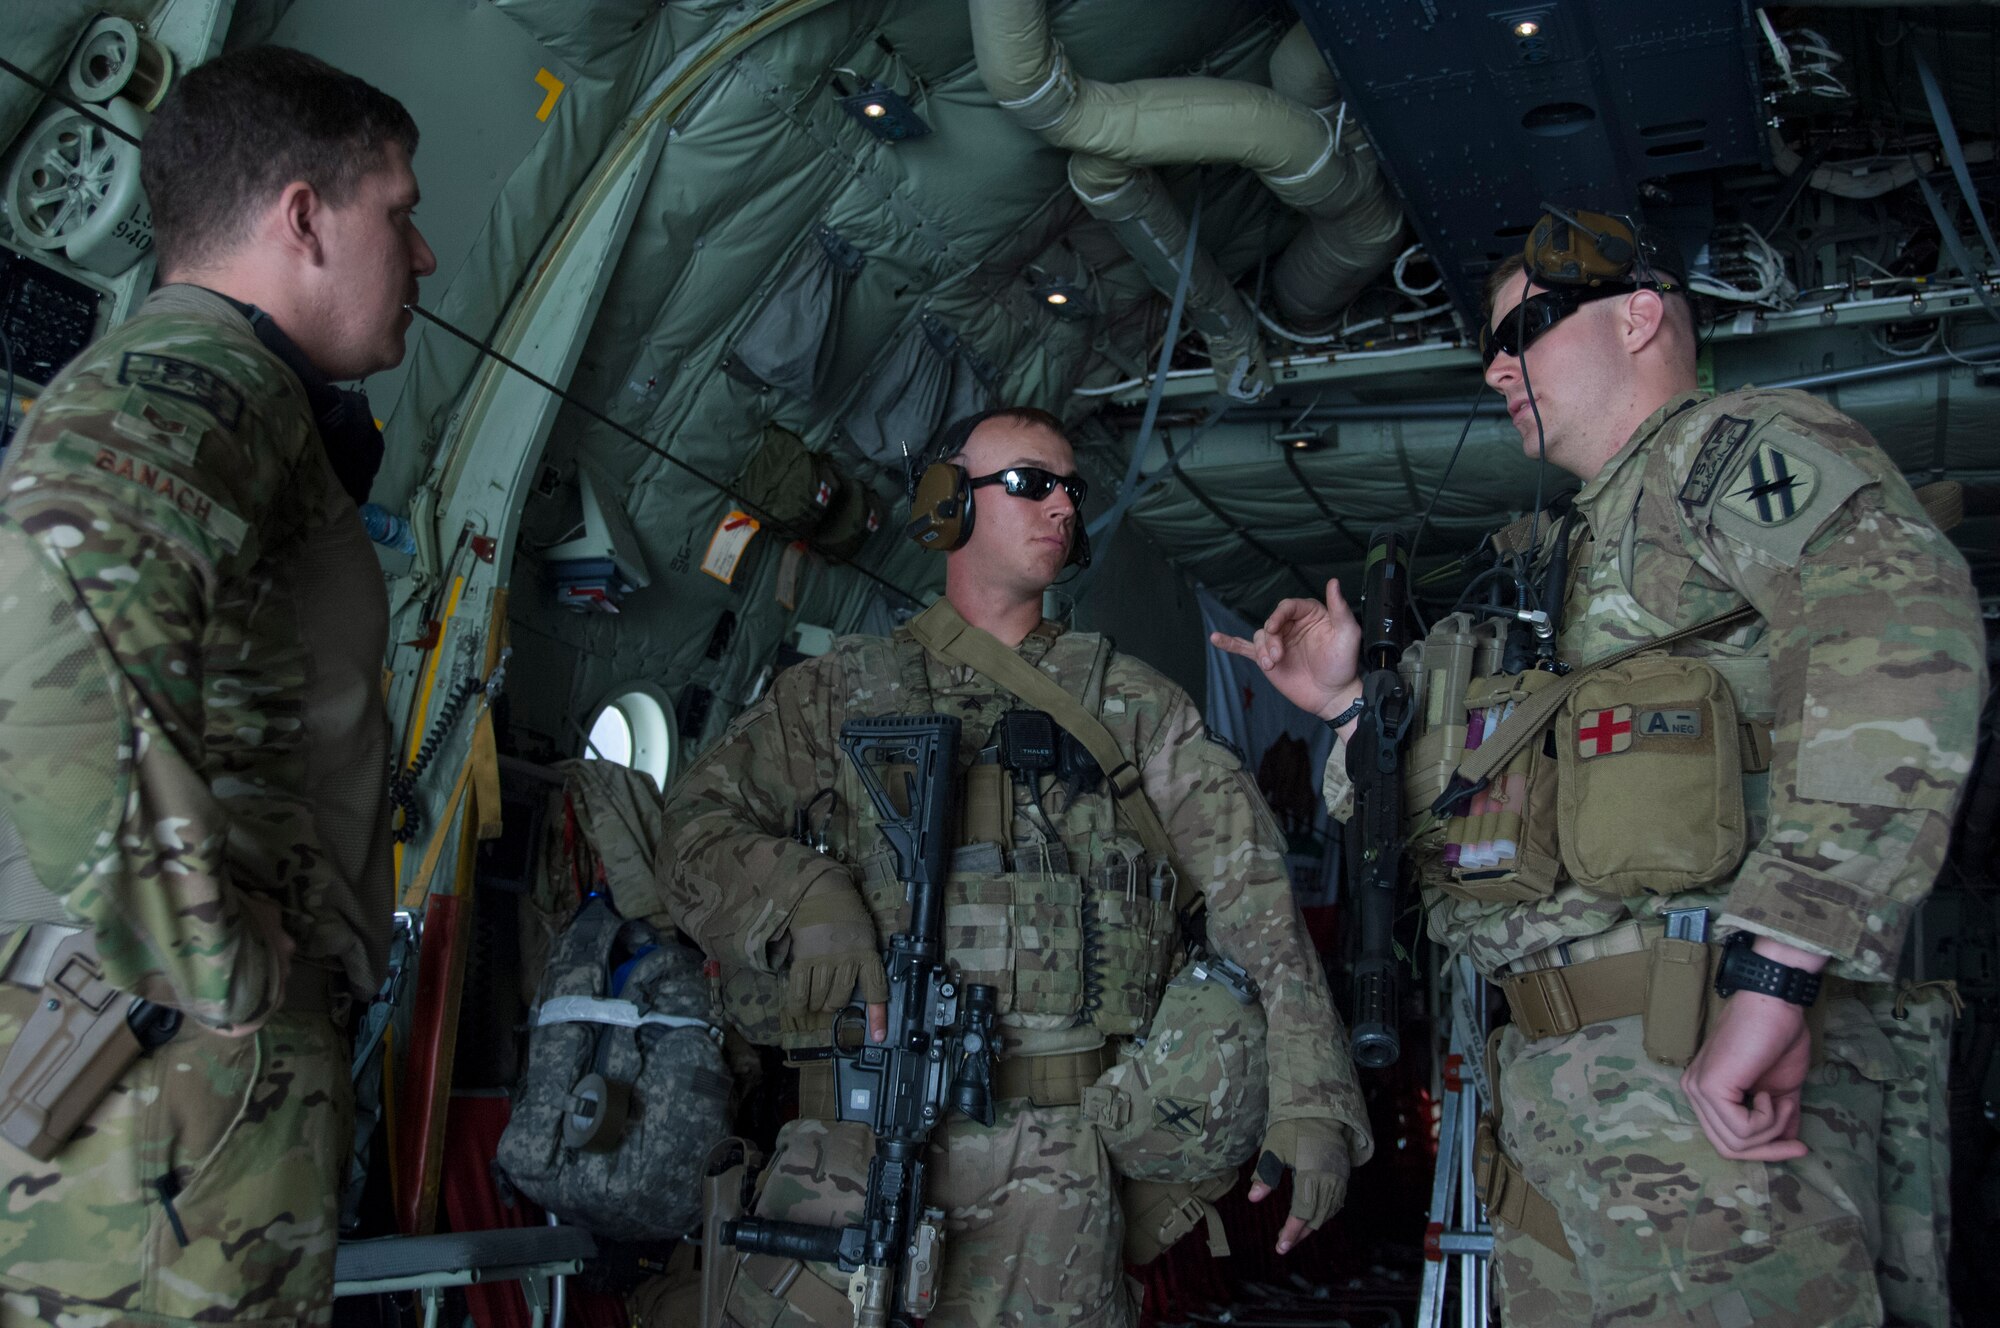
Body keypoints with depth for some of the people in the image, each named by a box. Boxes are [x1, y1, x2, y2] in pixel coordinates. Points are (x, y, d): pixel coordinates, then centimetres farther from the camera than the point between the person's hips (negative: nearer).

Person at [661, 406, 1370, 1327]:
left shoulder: (1131, 704, 10)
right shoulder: (840, 691, 10)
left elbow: (1251, 889, 3)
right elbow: (697, 822, 6)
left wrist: (1313, 1098, -7)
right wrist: (802, 896, -15)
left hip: (1053, 1158, 0)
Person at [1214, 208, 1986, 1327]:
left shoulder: (1736, 448, 1)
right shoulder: (1568, 557, 28)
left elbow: (1904, 630, -22)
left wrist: (1775, 971, -29)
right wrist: (1351, 702, 22)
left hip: (1713, 1077, -8)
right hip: (1555, 1084, 9)